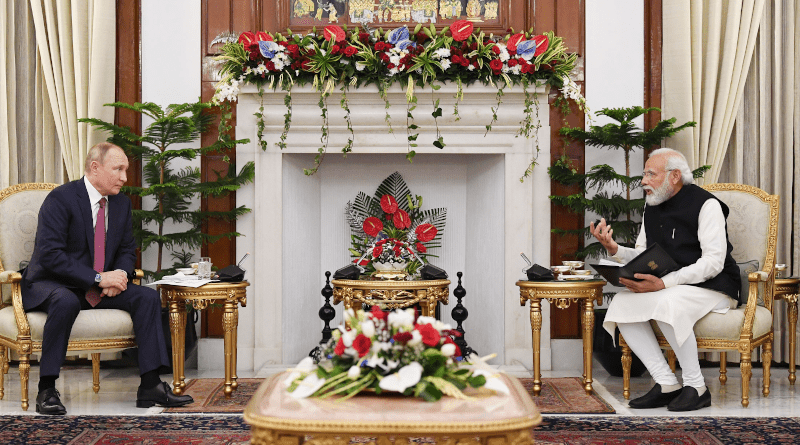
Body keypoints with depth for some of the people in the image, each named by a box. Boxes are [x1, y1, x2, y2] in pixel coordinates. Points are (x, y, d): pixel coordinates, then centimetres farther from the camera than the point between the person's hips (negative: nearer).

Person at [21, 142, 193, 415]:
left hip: (100, 288, 6)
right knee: (66, 302, -39)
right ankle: (46, 390, -25)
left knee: (147, 297, -15)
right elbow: (49, 254, -23)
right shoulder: (60, 198, -15)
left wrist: (120, 275, -11)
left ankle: (150, 386, -15)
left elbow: (127, 250, 13)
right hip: (51, 285, -6)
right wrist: (98, 278, -27)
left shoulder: (121, 203, 7)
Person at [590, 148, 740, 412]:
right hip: (669, 288, 7)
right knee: (622, 303, -17)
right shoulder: (652, 206, 12)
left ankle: (696, 387, -20)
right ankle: (666, 384, -15)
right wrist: (614, 249, -8)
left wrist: (663, 283, -28)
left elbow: (713, 263, -19)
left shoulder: (705, 205, -11)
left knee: (667, 304, -36)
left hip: (713, 288, -7)